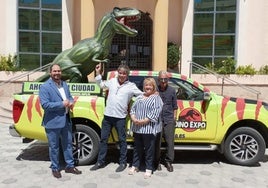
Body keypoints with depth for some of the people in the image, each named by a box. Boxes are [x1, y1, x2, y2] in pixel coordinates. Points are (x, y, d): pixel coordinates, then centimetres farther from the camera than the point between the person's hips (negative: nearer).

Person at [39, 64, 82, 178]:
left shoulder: (65, 84, 9)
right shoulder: (45, 87, -13)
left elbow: (70, 97, 18)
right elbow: (45, 104, -21)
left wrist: (71, 102, -6)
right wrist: (62, 104, -23)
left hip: (66, 121, 7)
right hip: (53, 122, -6)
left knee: (68, 144, 16)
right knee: (54, 147, 9)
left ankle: (70, 166, 30)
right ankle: (55, 168, 26)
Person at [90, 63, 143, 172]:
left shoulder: (131, 86, -3)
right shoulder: (112, 81, 7)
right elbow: (101, 84, 23)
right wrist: (98, 73, 15)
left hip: (120, 117, -3)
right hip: (108, 115, 4)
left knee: (122, 140, 7)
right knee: (103, 139, 11)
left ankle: (123, 162, 23)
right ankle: (100, 162, 24)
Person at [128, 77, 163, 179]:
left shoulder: (156, 98, -5)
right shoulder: (139, 97, 15)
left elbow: (155, 113, -15)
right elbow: (133, 108, 11)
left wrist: (143, 121, -20)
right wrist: (133, 118, -8)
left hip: (149, 128, -6)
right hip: (137, 128, 6)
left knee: (149, 149, 6)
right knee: (137, 147, 17)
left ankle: (149, 168, 20)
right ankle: (135, 166, 31)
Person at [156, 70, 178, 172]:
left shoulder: (172, 90, 7)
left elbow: (174, 106, 13)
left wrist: (174, 118, 9)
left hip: (169, 120, 2)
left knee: (170, 142, 4)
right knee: (157, 142, 3)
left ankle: (168, 161, 19)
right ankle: (157, 161, 19)